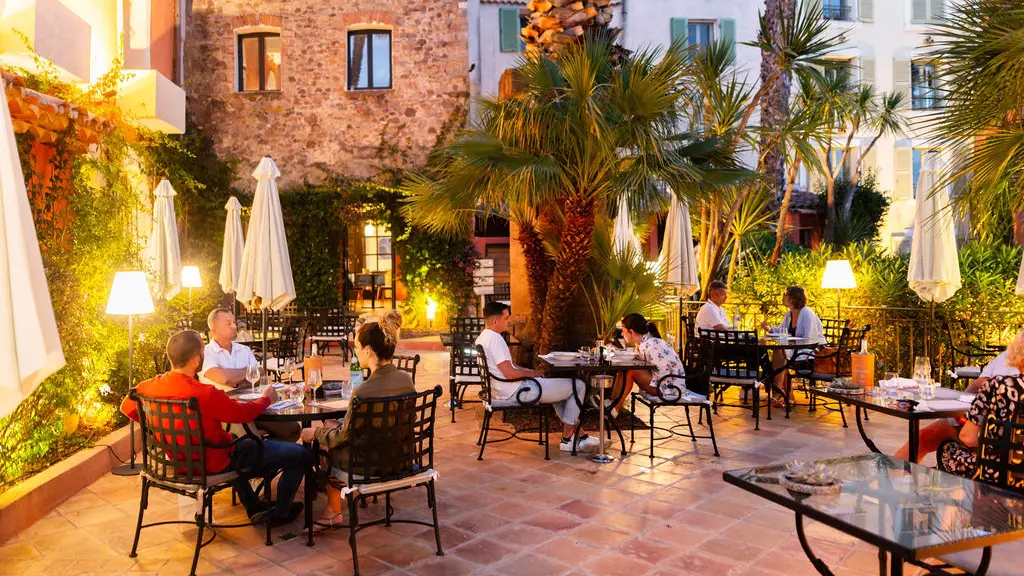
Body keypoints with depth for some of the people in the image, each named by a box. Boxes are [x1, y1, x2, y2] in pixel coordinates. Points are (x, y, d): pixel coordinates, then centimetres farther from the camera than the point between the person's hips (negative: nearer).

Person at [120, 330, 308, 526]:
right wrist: (266, 398, 3)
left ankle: (254, 508, 44)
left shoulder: (150, 386, -12)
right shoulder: (206, 394, -33)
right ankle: (280, 514, 21)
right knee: (300, 454, -2)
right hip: (214, 463, -8)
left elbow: (127, 407, 9)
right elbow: (242, 412, -17)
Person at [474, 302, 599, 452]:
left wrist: (528, 371, 11)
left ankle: (581, 436, 23)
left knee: (559, 387, 29)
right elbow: (509, 373, -26)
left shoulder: (481, 338, 12)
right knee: (578, 386, -2)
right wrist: (531, 373, -8)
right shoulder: (495, 338, -21)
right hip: (516, 391, -11)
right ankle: (566, 440, 9)